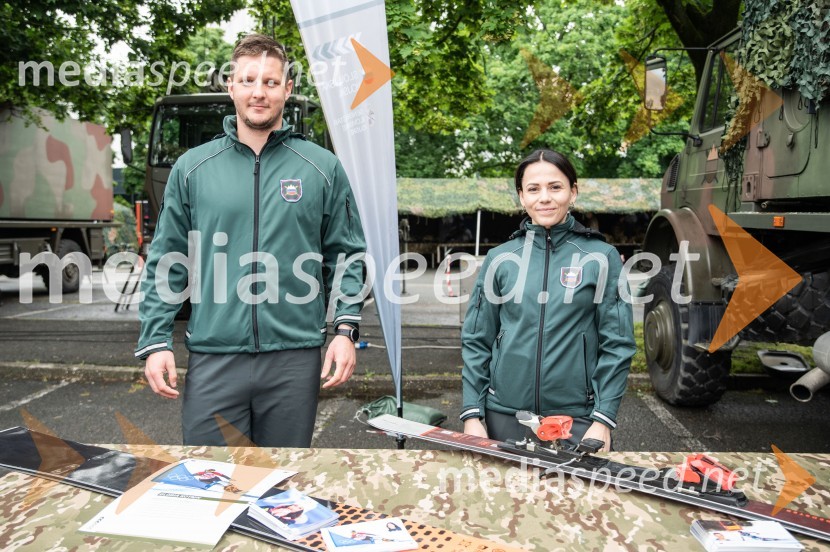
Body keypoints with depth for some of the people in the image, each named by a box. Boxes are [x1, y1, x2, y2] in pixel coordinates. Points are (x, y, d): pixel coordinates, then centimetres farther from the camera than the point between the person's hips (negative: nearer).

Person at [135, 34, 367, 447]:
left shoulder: (323, 168, 3)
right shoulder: (191, 167, 6)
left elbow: (347, 257, 5)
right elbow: (165, 265, 7)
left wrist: (346, 329, -6)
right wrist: (155, 341, 0)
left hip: (295, 357, 0)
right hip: (213, 357, 1)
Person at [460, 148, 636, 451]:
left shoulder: (601, 258, -2)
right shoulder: (500, 258, 2)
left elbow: (617, 344, -2)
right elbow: (477, 341, 4)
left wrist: (603, 420, -7)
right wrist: (472, 416, -1)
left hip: (575, 418, -1)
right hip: (504, 416, 2)